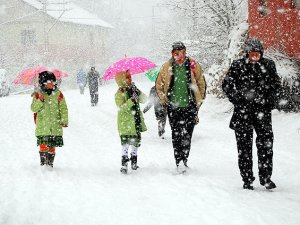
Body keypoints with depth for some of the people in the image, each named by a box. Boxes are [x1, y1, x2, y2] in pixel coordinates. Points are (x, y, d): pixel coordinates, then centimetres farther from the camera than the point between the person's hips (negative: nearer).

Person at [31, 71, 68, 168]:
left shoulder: (58, 94, 6)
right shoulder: (38, 94, 3)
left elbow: (63, 108, 7)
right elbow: (34, 108, -3)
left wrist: (64, 120, -3)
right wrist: (40, 101, -19)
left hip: (55, 126, 1)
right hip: (42, 126, -1)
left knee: (52, 146, 5)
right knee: (43, 145, -9)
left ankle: (50, 163, 15)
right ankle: (43, 163, 1)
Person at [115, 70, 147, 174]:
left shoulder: (133, 90, 10)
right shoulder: (119, 94, -10)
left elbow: (144, 99, 5)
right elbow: (121, 107, -21)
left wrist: (138, 92, -12)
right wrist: (132, 100, -29)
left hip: (136, 122, 7)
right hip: (125, 123, -7)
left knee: (136, 142, 14)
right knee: (126, 142, -11)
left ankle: (134, 161, 28)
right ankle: (124, 164, -10)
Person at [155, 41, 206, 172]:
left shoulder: (193, 66, 0)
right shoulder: (166, 68, 2)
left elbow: (202, 84, 10)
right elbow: (158, 86, 13)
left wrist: (198, 101, 7)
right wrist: (165, 101, 6)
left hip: (190, 107, 0)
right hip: (173, 108, 1)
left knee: (187, 136, -1)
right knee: (176, 136, -1)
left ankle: (184, 160, 7)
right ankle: (179, 162, 2)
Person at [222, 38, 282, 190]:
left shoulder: (268, 65, 6)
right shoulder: (237, 66, 0)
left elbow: (276, 85, 15)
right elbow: (227, 85, 3)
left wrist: (271, 102, 3)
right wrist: (238, 100, -6)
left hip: (263, 110, 1)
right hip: (243, 112, -1)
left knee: (266, 144, -5)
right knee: (244, 146, 3)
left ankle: (265, 177, 5)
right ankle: (247, 179, 10)